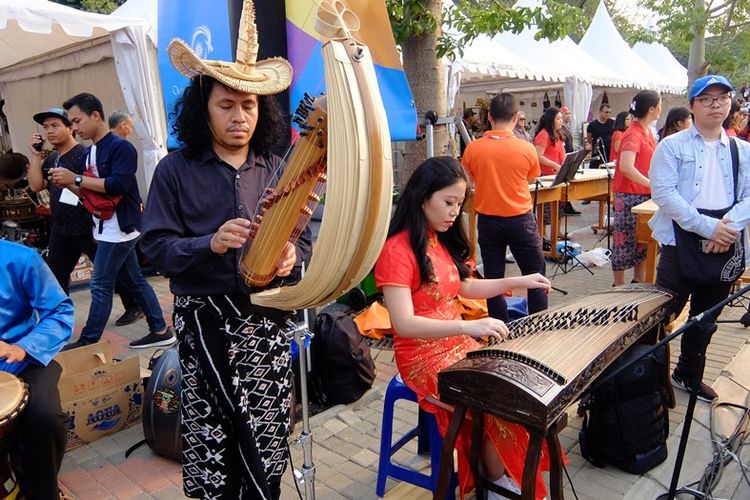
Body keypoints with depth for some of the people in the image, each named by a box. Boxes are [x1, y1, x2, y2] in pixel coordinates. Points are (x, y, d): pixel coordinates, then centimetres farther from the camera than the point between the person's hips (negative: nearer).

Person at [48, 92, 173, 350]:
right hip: (107, 230, 9)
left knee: (100, 286, -1)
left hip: (119, 229, -9)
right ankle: (161, 331, 21)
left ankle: (88, 342, 12)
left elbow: (119, 185, -25)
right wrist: (68, 185, -1)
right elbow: (91, 193, 18)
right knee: (135, 281, 12)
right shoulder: (89, 152, 13)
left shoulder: (120, 147, -14)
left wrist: (76, 178, -20)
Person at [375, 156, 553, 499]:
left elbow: (465, 287, 19)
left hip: (458, 342, 8)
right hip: (423, 357, -7)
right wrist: (469, 326, -36)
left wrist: (519, 282, 9)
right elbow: (403, 324, -27)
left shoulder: (442, 240, 8)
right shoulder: (397, 251, -19)